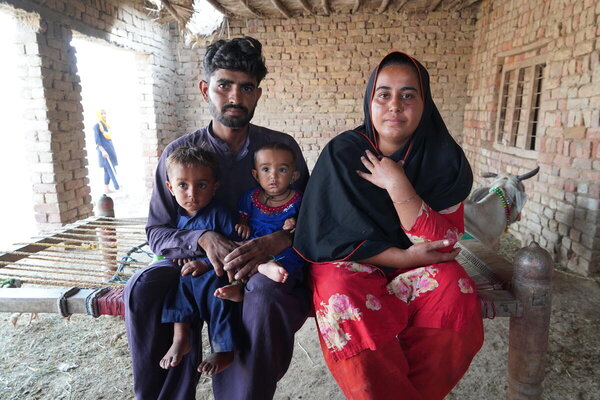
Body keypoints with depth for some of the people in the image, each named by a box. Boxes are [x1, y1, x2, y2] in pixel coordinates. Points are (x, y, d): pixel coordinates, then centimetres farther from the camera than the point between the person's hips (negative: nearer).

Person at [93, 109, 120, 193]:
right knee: (112, 171, -11)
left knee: (108, 171, 8)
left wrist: (112, 151, 19)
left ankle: (106, 188, 13)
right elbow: (97, 140, -12)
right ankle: (117, 188, -12)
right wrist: (102, 150, -22)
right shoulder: (97, 126, -5)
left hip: (110, 149, 8)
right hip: (104, 150, -8)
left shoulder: (106, 125, 18)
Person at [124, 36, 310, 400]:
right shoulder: (180, 152, 1)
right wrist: (203, 239, -20)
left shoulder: (283, 147, 0)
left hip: (270, 264, -1)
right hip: (199, 262, 2)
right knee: (144, 288, -26)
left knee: (264, 301, -34)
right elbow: (157, 232, 2)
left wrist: (279, 240, -24)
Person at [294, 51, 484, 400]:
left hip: (420, 266, 2)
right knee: (345, 300, -32)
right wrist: (405, 257, -18)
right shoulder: (342, 153, -10)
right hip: (352, 262, -1)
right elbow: (331, 237, -12)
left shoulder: (445, 159, -6)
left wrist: (396, 184, -24)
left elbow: (442, 244, -13)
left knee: (455, 293, -27)